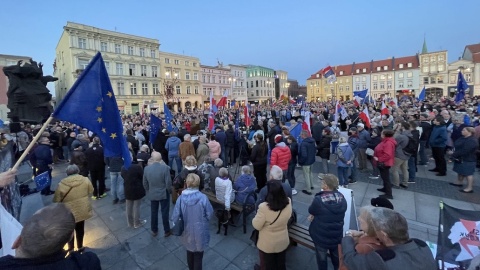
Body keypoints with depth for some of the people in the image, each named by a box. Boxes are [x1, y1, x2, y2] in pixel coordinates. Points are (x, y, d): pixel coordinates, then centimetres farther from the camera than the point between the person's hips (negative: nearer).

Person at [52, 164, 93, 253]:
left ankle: (71, 249, 35)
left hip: (69, 213, -2)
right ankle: (80, 247, 36)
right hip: (82, 210, 2)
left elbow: (56, 200, -7)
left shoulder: (61, 184, -16)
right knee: (80, 229, 22)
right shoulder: (85, 180, -13)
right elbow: (91, 191, 1)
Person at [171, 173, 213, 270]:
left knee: (189, 252, 28)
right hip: (200, 232, -3)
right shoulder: (203, 197, -23)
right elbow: (210, 214, -13)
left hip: (187, 231, 3)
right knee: (198, 255, 17)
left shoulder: (181, 198, -19)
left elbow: (175, 217, -11)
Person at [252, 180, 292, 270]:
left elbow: (256, 226, -21)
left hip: (267, 244, -3)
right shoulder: (288, 202, -22)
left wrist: (258, 215, -5)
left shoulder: (264, 207, -37)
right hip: (283, 242, 4)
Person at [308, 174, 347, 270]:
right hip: (337, 235, 4)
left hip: (321, 236, -4)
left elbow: (311, 211, -11)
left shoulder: (318, 199, -29)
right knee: (336, 256, 29)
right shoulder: (342, 198, -12)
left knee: (321, 258, 21)